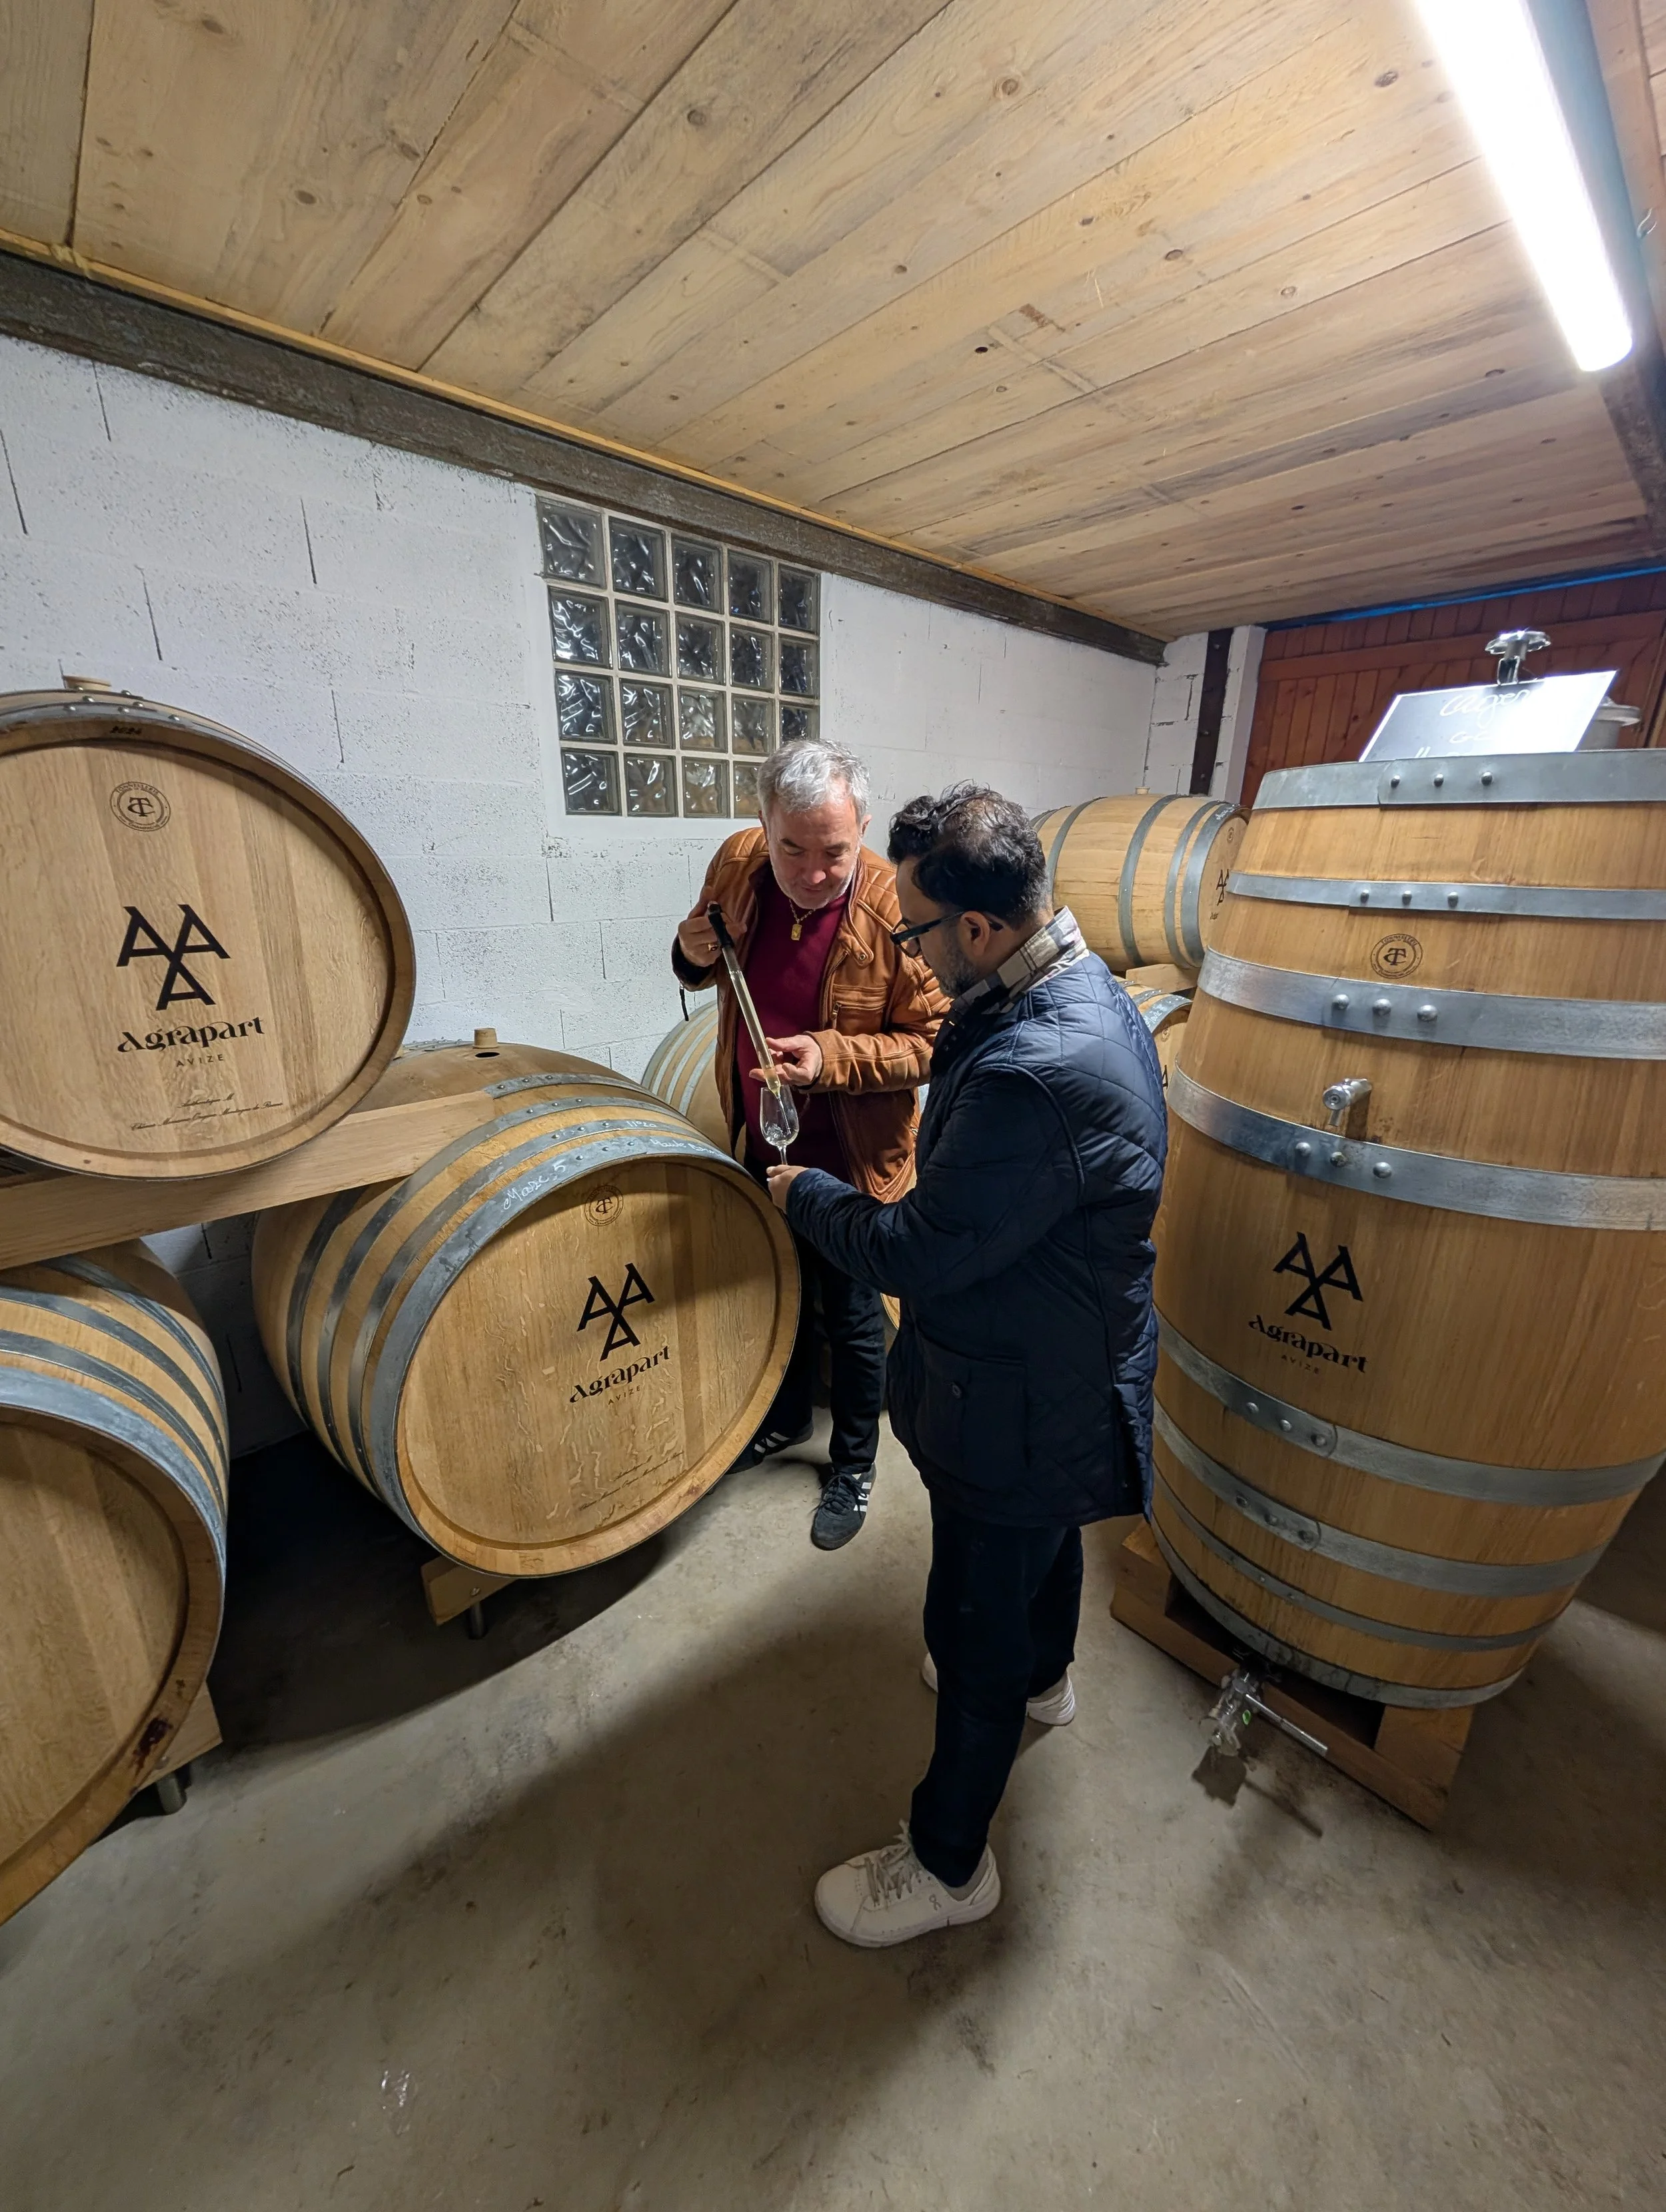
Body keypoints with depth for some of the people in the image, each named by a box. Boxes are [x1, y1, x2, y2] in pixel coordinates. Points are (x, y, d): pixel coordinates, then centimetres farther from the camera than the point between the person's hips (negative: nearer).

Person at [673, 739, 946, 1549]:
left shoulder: (895, 906, -23)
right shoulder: (737, 863, -7)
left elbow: (930, 1041, -17)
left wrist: (830, 1057, -30)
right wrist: (695, 956, -13)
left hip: (849, 1157, -5)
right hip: (760, 1142, 5)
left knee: (851, 1317, 13)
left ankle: (854, 1464, 41)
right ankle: (787, 1415, 53)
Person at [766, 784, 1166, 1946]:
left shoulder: (1039, 1075, -37)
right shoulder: (1087, 991, -3)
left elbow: (917, 1254, -28)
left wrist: (805, 1194, -11)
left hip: (1020, 1403, -9)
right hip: (1065, 1373, 9)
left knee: (976, 1630, 14)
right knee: (1046, 1536, 34)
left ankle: (948, 1863, 42)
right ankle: (1045, 1675, 65)